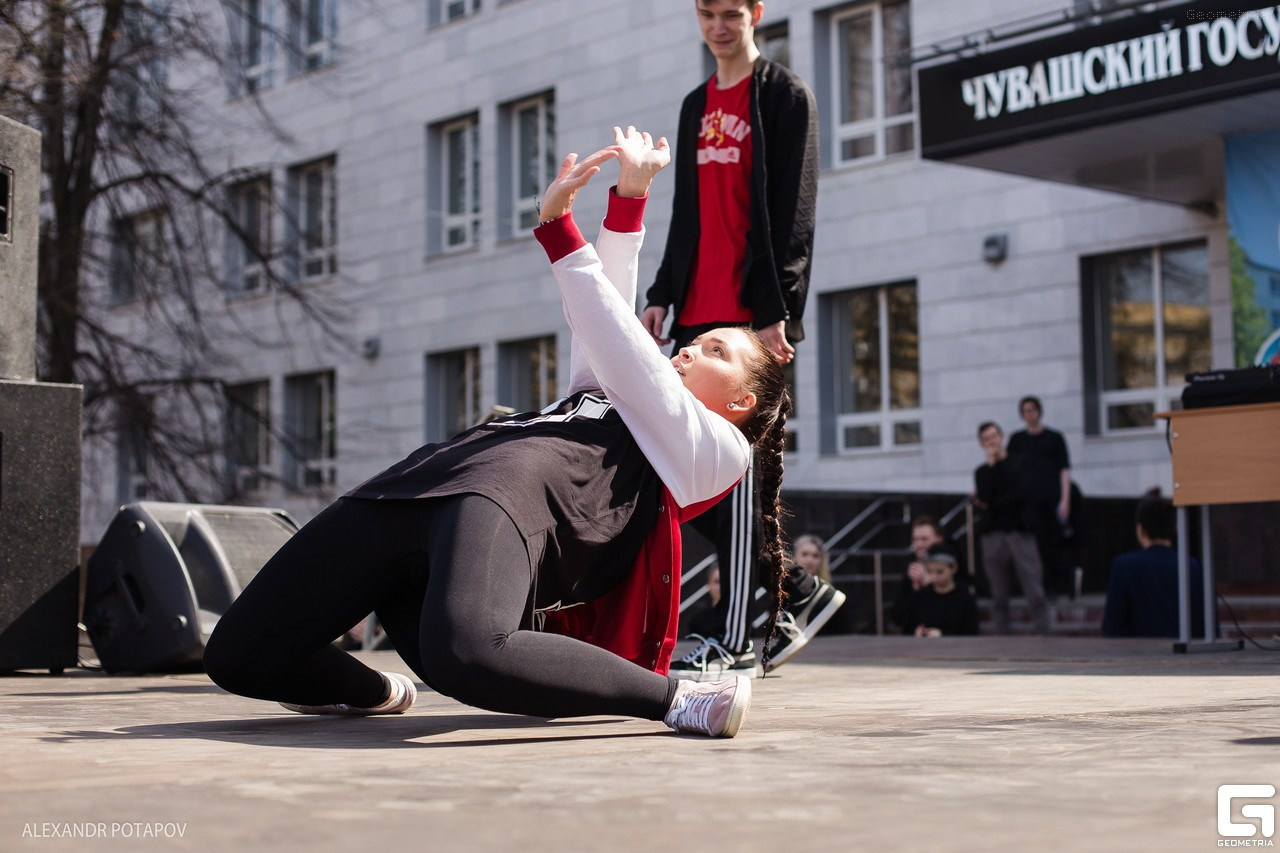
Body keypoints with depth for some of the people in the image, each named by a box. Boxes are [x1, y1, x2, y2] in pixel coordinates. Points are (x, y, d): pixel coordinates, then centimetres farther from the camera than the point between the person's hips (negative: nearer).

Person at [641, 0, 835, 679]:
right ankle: (800, 591, 15)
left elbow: (793, 212, -7)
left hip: (753, 313, -7)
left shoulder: (786, 96, 1)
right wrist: (662, 294, 12)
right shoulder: (696, 106, 22)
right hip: (697, 312, 7)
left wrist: (776, 309, -16)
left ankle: (735, 640, -6)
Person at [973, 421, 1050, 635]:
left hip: (1019, 531, -2)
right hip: (992, 535, 2)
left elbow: (1020, 493, -4)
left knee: (1035, 593, -7)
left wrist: (991, 504, 1)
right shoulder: (982, 471, 15)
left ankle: (1043, 635, -5)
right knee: (999, 597, 0)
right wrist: (991, 464, -1)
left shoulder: (1020, 462, 10)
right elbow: (984, 498, -5)